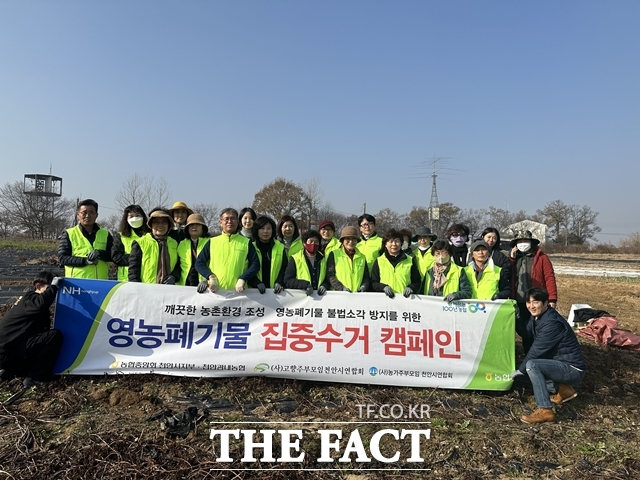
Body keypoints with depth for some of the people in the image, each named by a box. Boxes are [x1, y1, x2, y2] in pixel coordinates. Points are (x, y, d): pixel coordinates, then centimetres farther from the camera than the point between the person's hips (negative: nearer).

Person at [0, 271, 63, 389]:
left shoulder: (32, 300, 18)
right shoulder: (29, 298, -12)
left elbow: (41, 329, 18)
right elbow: (40, 305, -40)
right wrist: (53, 286, -26)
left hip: (11, 349, 10)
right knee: (55, 335, -22)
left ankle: (10, 370, 16)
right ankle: (33, 378, -12)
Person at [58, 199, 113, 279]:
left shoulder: (105, 234, 12)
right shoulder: (69, 234, 7)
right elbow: (62, 258, -1)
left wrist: (99, 253, -16)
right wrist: (84, 261, -15)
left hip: (100, 283, 2)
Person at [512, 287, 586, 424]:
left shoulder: (552, 323, -24)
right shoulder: (536, 317, 3)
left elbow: (537, 350, -23)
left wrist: (519, 370, -13)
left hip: (572, 369, -10)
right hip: (558, 363, 10)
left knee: (531, 365, -29)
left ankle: (545, 410, -25)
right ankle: (562, 389, 10)